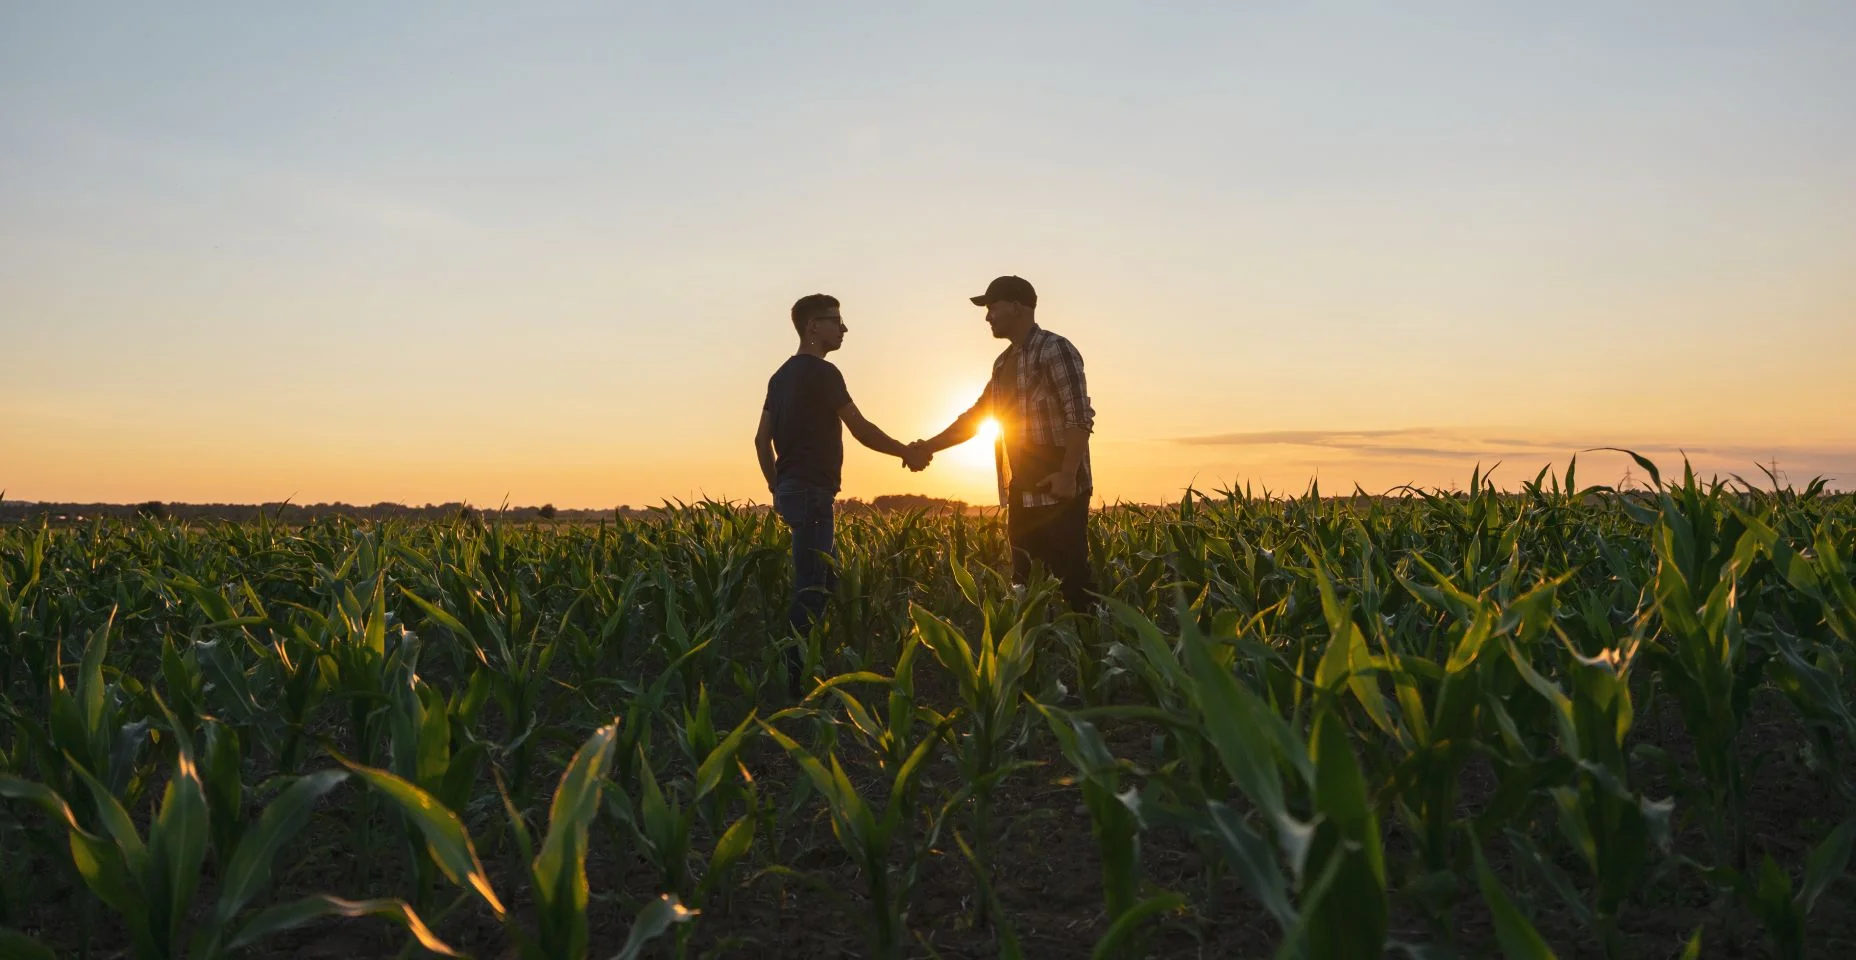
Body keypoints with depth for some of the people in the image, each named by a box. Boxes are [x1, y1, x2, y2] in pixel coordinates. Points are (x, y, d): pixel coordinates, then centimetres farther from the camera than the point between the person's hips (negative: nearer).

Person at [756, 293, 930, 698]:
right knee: (811, 587, -7)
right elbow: (861, 429, -12)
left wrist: (777, 488, 24)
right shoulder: (821, 372, -12)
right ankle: (797, 678, -4)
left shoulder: (783, 375, 15)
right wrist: (907, 452, 1)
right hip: (812, 492, -10)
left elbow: (762, 439, 17)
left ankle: (800, 666, 19)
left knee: (825, 577, 17)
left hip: (792, 489, 10)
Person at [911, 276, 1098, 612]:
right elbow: (976, 416, 25)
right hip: (1022, 493, 8)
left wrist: (1068, 475, -23)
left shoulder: (1055, 350, -8)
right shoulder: (1004, 362, 17)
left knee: (1070, 576, -8)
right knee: (1026, 579, 10)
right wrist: (931, 446, 16)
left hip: (1060, 490, -8)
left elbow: (1080, 416, -15)